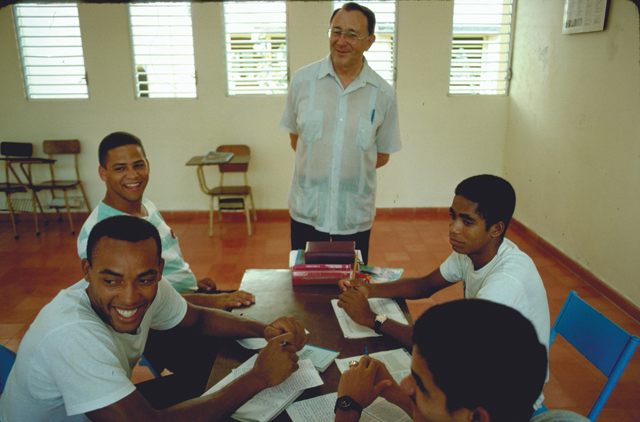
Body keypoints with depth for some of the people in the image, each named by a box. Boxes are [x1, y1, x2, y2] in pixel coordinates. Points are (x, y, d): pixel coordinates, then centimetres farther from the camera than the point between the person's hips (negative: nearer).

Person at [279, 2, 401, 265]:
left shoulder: (383, 95, -4)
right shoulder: (302, 81, -2)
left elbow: (382, 155, 5)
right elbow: (295, 138, 8)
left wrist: (352, 169, -3)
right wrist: (316, 167, 0)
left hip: (356, 214, 0)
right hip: (306, 210, 0)